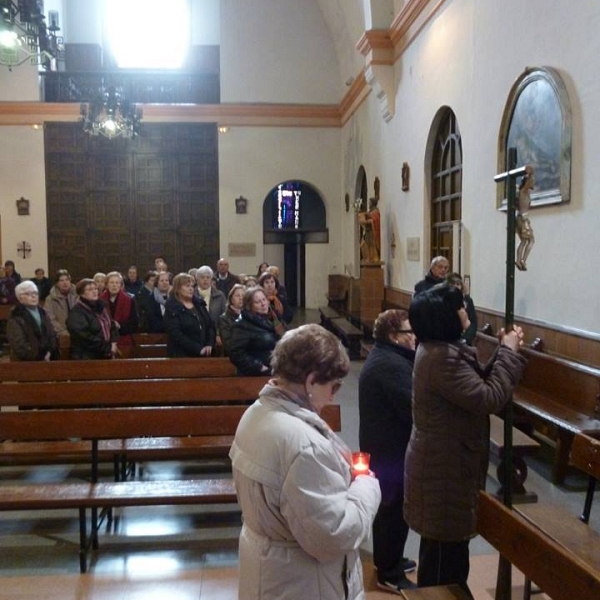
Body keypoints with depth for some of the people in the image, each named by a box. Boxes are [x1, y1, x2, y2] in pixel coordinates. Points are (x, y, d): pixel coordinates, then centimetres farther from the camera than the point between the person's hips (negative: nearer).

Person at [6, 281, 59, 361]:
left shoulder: (42, 313, 14)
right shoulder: (15, 319, -8)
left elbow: (52, 335, 12)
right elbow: (19, 346, -17)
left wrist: (50, 352, -6)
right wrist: (41, 357, -16)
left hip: (48, 360, 6)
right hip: (26, 363, -6)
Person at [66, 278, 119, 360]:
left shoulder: (101, 305, 11)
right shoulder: (76, 313, -13)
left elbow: (112, 325, 16)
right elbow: (85, 337, -20)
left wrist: (113, 342, -3)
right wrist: (108, 348, -17)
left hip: (107, 355, 7)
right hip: (87, 357, -7)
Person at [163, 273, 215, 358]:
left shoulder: (199, 304, 12)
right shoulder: (172, 309, -6)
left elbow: (210, 325, 12)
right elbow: (176, 335, -15)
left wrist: (210, 345, -4)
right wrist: (198, 349, -18)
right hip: (182, 355, -5)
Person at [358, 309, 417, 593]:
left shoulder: (382, 356, 10)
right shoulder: (392, 365, -25)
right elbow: (413, 408, -29)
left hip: (381, 443, 11)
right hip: (392, 448, -11)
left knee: (386, 505, 23)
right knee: (395, 510, 2)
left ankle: (386, 559, 39)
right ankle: (390, 574, 16)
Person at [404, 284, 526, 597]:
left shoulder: (439, 348, 6)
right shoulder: (442, 357, -27)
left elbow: (477, 384, 12)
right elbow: (489, 398, -29)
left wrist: (504, 352, 0)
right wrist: (509, 352, -18)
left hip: (444, 461, 11)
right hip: (444, 467, -11)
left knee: (447, 544, 26)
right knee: (445, 549, 6)